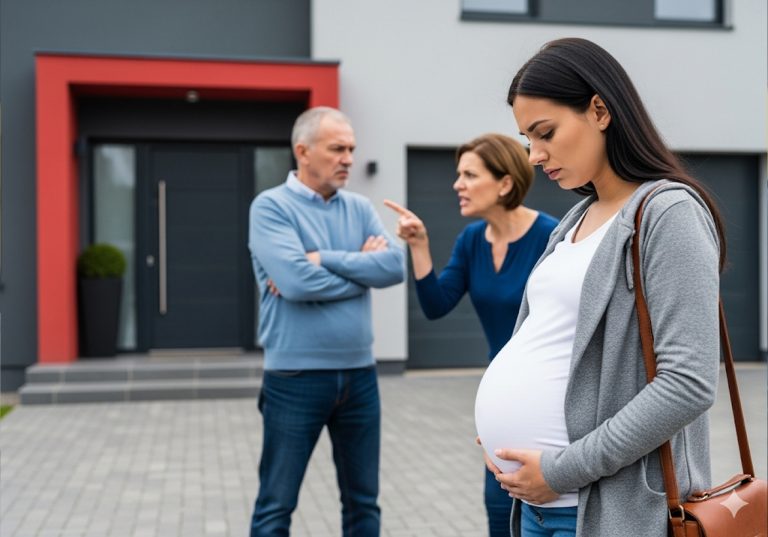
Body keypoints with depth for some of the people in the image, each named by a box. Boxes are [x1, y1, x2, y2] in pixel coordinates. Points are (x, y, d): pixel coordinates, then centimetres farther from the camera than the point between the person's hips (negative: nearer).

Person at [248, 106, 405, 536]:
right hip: (295, 378, -5)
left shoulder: (360, 208, 9)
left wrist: (323, 259, -15)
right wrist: (361, 267, -8)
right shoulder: (271, 206, -7)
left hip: (359, 376, 5)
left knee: (363, 501, 15)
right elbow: (296, 280, -22)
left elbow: (395, 265, -8)